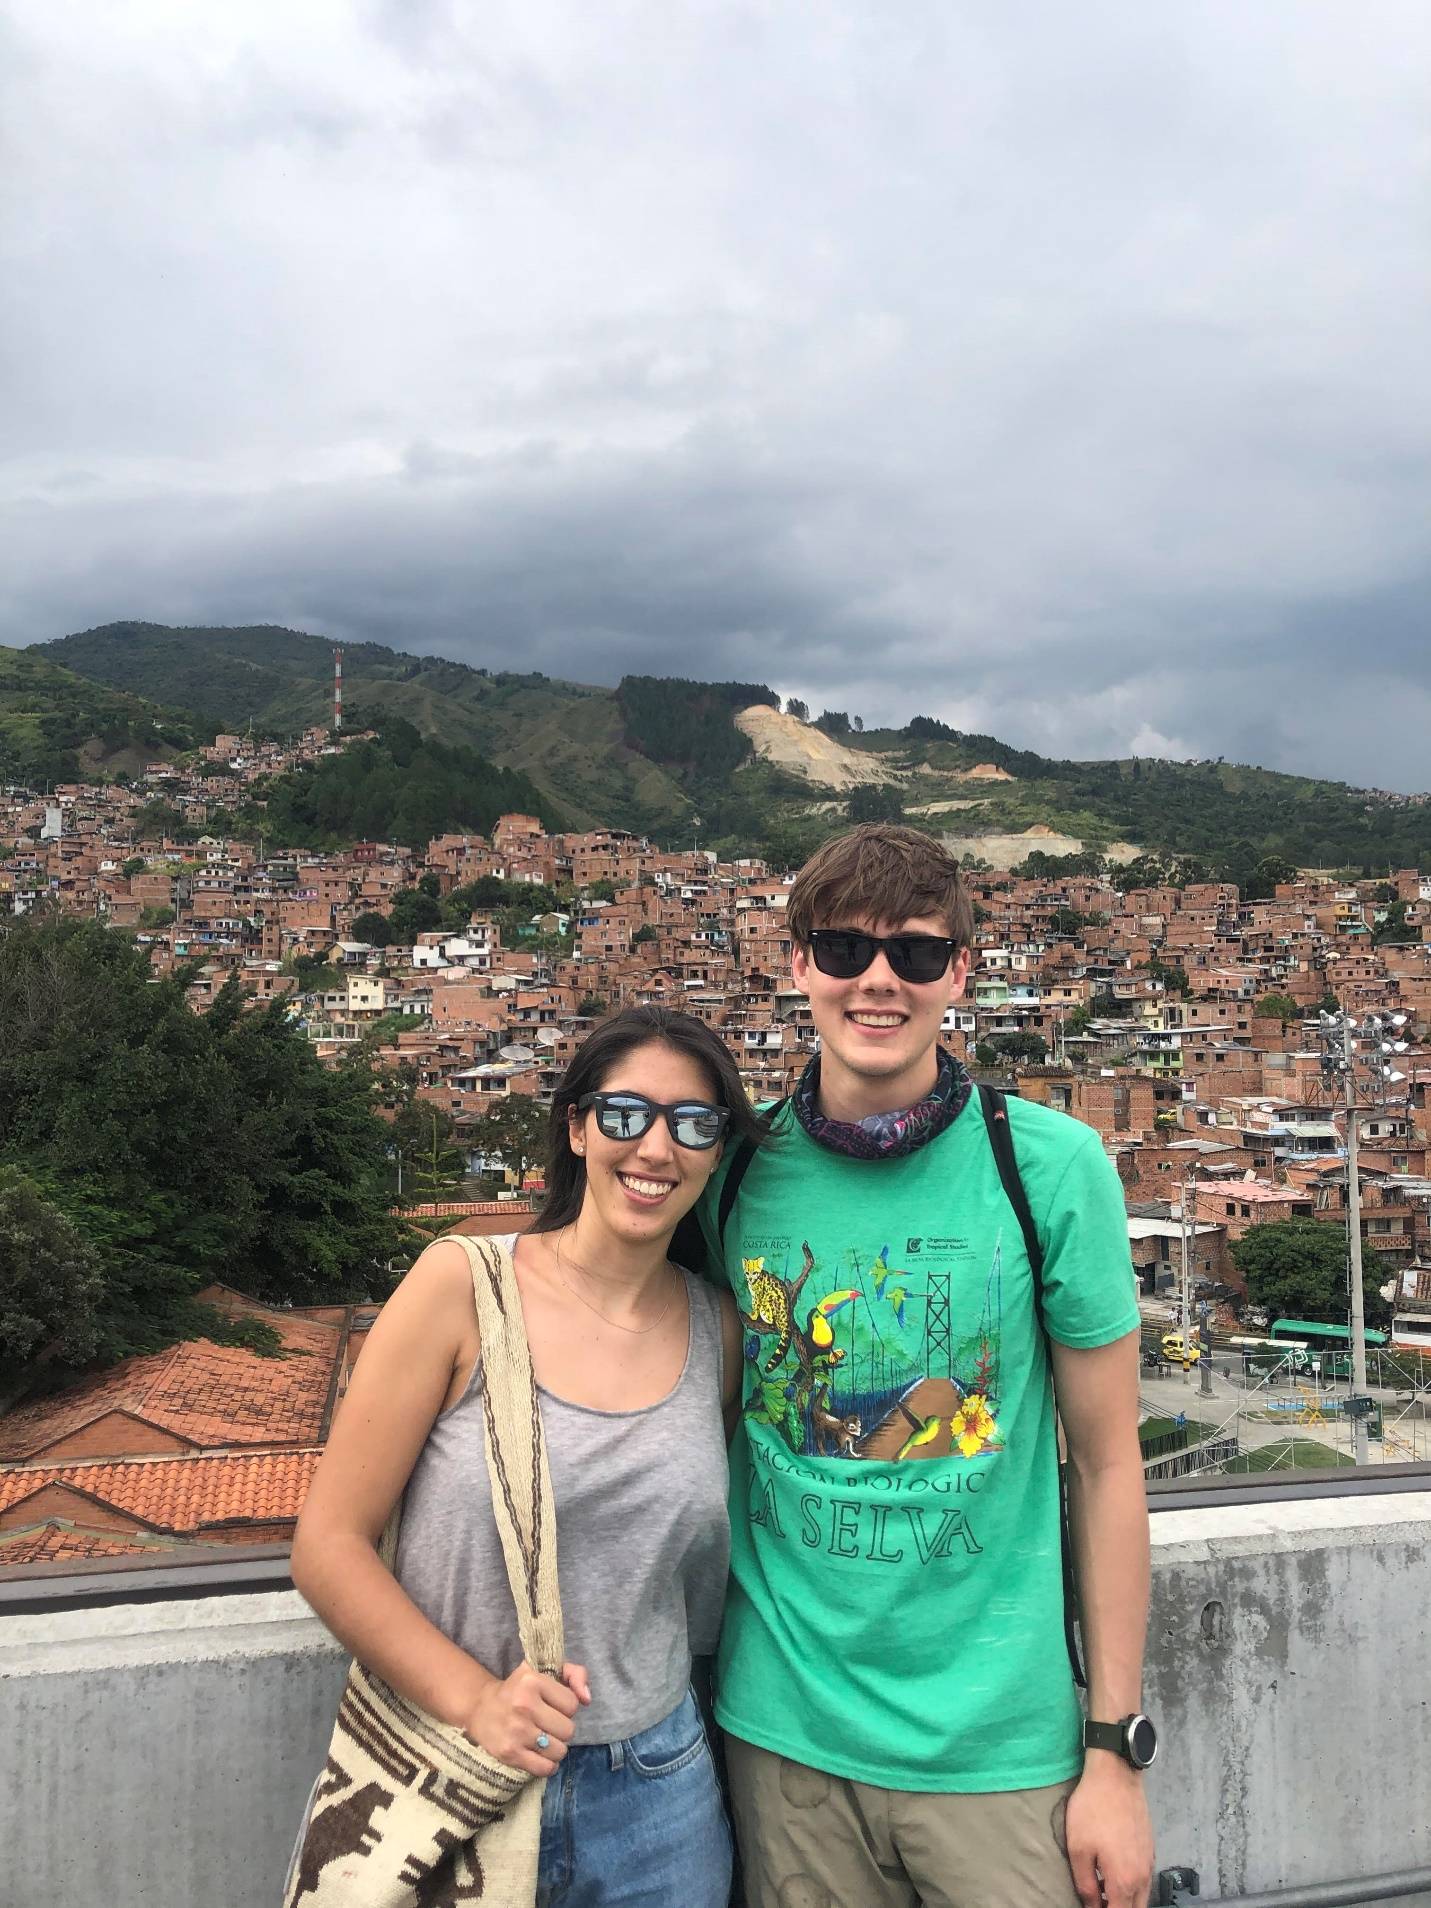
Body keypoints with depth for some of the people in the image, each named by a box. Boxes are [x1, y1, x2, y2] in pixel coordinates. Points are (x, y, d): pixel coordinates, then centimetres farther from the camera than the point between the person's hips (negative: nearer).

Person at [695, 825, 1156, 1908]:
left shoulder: (1053, 1166, -11)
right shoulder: (737, 1168, -5)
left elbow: (1107, 1464, -5)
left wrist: (1116, 1750, -3)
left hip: (1001, 1739, -1)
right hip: (783, 1731, 2)